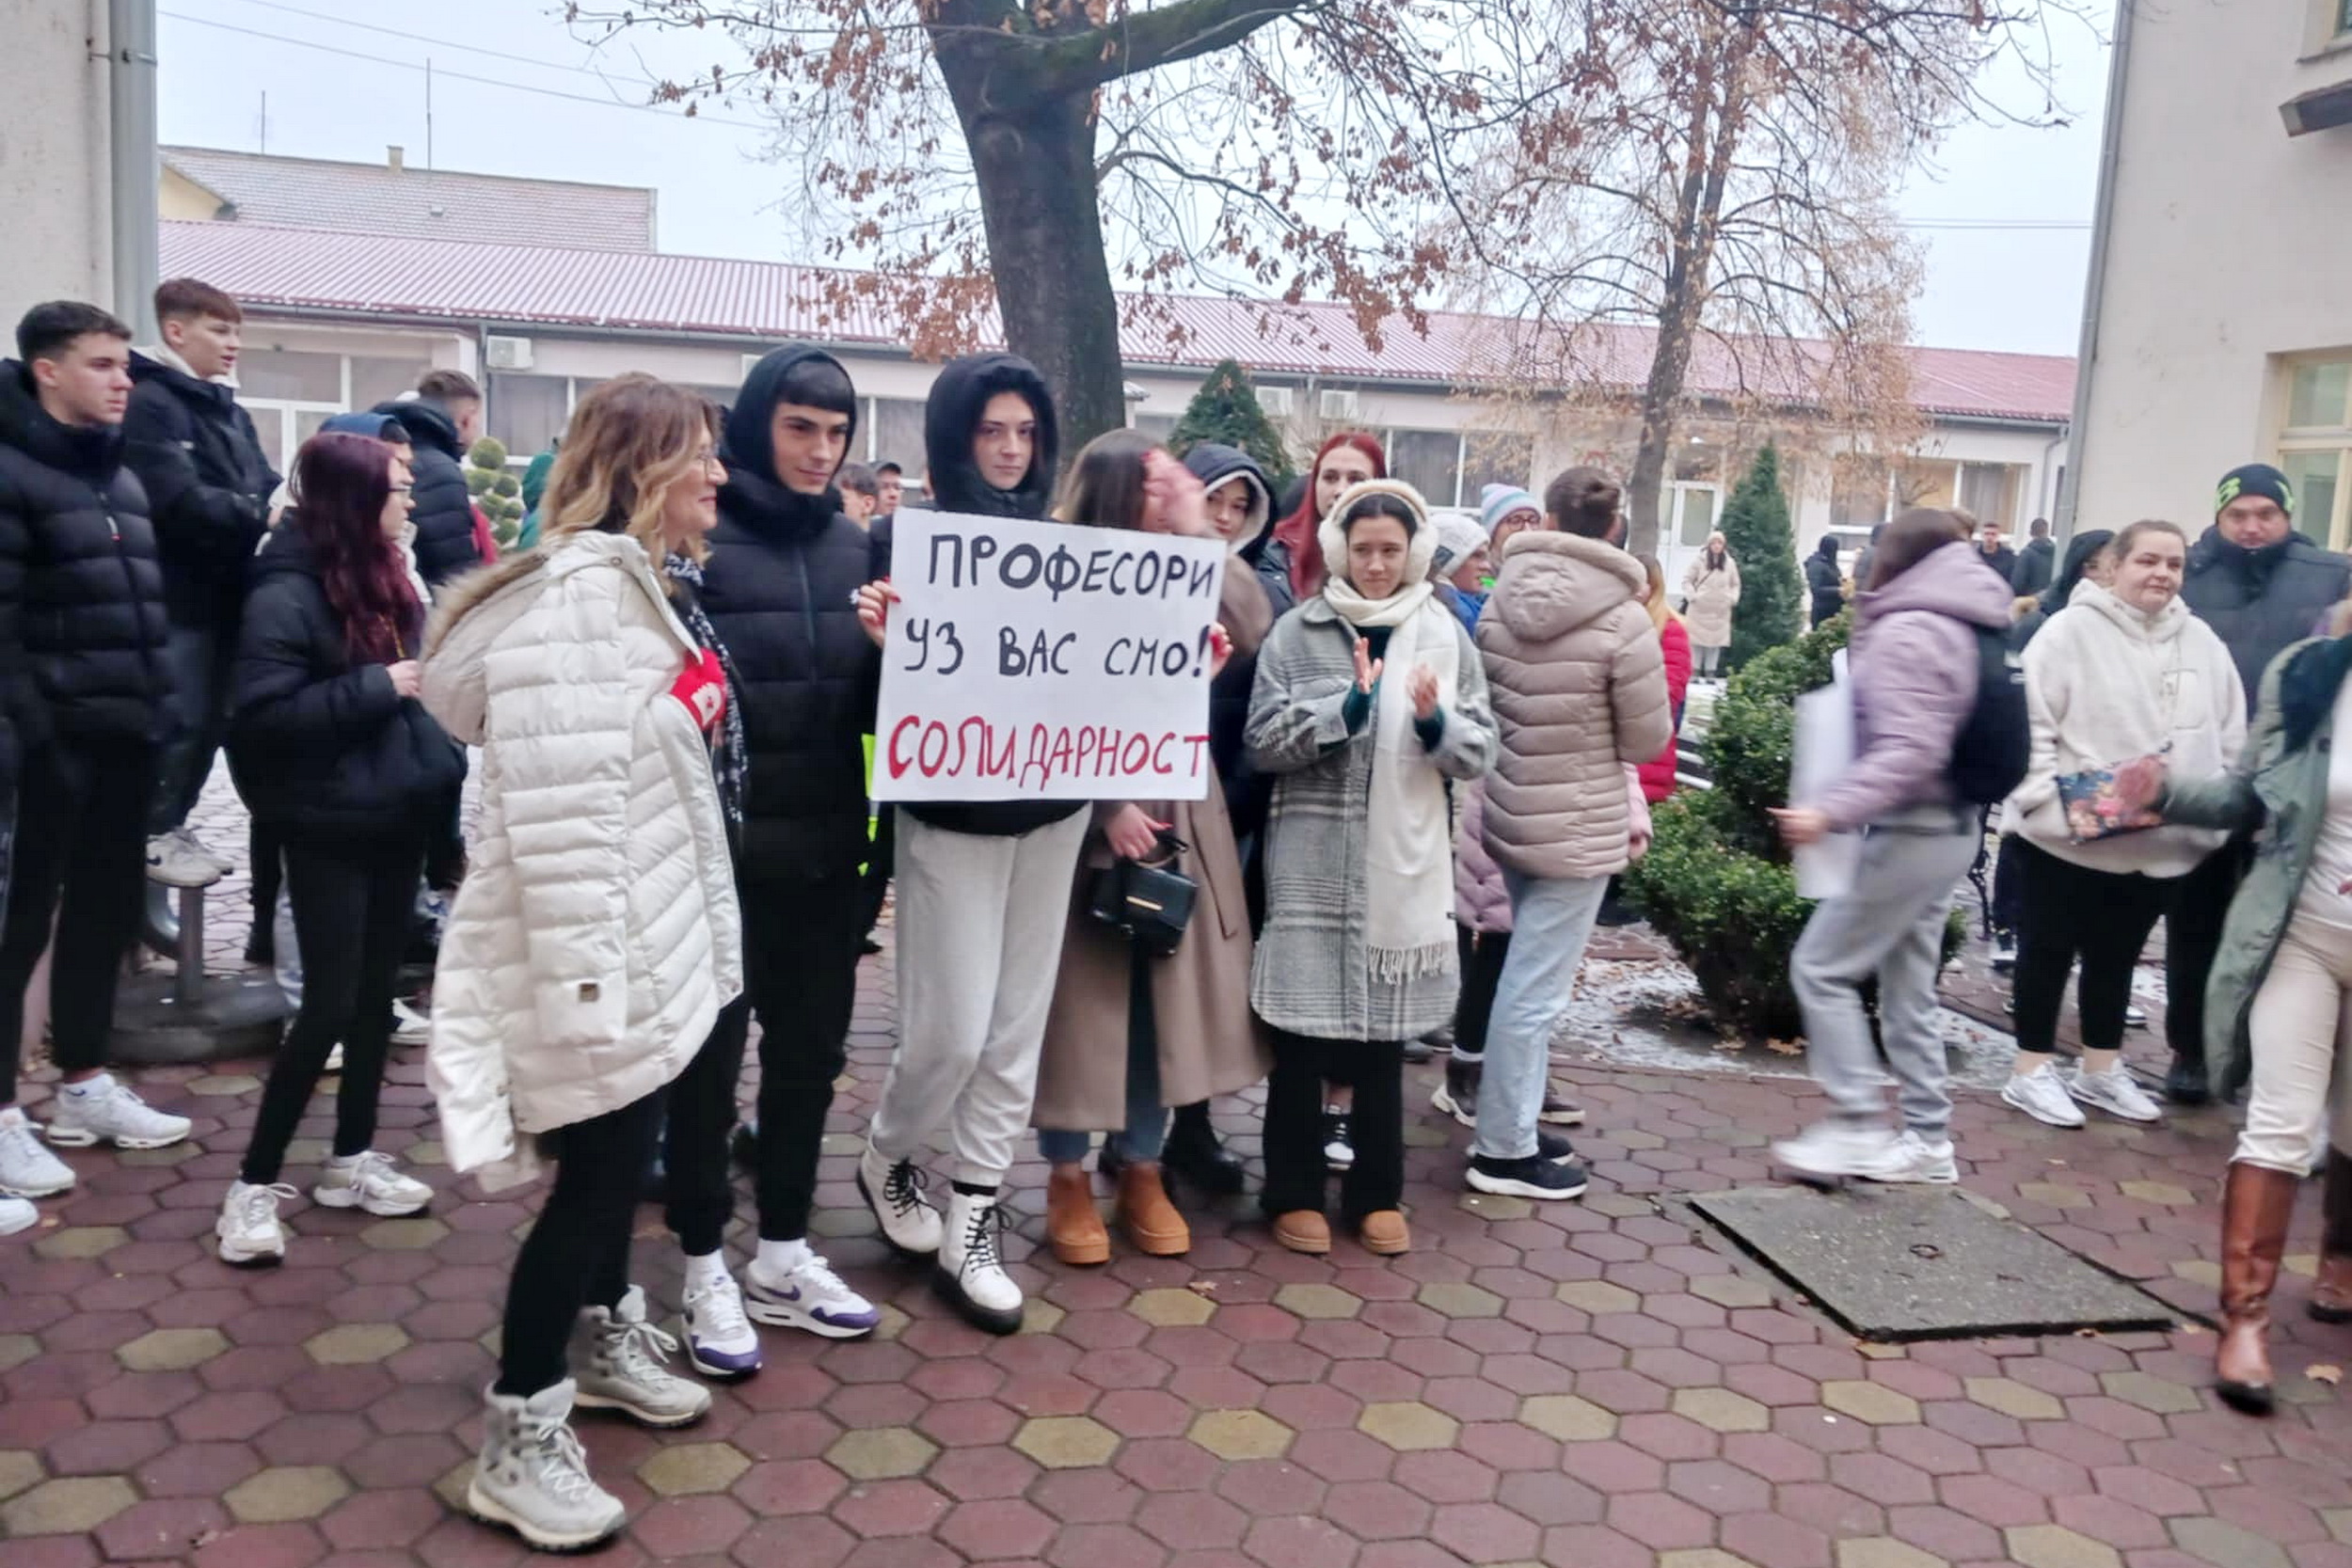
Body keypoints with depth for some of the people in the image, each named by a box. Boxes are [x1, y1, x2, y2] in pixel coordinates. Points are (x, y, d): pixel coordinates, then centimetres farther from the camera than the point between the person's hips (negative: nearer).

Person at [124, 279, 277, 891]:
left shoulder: (230, 411, 16)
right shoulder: (150, 403, -11)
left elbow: (265, 488, 10)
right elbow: (179, 501, -22)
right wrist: (259, 515, -23)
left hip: (226, 591, 8)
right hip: (179, 594, -8)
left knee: (211, 718, 13)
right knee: (180, 719, -3)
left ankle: (173, 825, 25)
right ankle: (152, 836, 10)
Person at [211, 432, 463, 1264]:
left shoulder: (383, 578, 9)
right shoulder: (286, 594, -15)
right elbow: (263, 714, -21)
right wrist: (373, 687, -21)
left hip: (397, 814, 8)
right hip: (329, 826, -8)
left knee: (376, 991, 13)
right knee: (330, 1003, -5)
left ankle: (351, 1159, 26)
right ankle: (253, 1185, 8)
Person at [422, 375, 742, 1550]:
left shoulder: (632, 581, 13)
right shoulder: (574, 592, -21)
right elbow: (554, 799, -27)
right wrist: (582, 972, -27)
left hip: (639, 937, 10)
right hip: (594, 953, -10)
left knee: (622, 1153, 21)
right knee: (595, 1173, -2)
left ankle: (601, 1341, 40)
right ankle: (518, 1443, 13)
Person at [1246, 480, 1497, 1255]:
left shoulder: (1445, 636, 6)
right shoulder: (1297, 631, 0)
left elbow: (1481, 751, 4)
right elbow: (1262, 741, -7)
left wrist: (1435, 725, -15)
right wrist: (1346, 707, -18)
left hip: (1404, 861, 2)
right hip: (1312, 858, -2)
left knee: (1385, 1033, 10)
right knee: (1304, 1031, 3)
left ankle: (1376, 1193, 24)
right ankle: (1294, 1192, 18)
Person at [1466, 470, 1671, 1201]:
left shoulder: (1502, 600, -2)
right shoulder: (1623, 619, -15)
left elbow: (1482, 706, 5)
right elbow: (1649, 738, -6)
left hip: (1508, 810, 6)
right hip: (1578, 825, -6)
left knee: (1524, 979, 18)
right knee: (1536, 989, 1)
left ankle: (1514, 1124, 28)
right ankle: (1504, 1151, 11)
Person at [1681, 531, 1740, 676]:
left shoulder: (1730, 563, 7)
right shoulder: (1700, 561, -2)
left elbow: (1735, 584, 17)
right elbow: (1687, 580, 3)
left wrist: (1732, 599, 2)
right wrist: (1692, 596, -9)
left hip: (1721, 611, 2)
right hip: (1699, 609, -2)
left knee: (1716, 641, 1)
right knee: (1696, 640, -2)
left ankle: (1710, 672, 5)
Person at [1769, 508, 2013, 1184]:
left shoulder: (1906, 632, -17)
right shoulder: (1964, 627, 13)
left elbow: (1908, 752, -25)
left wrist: (1831, 812, -28)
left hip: (1911, 831, -10)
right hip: (1951, 826, 10)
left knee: (1820, 968, -2)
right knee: (1907, 987, 14)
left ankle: (1858, 1127, 0)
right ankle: (1927, 1140, 19)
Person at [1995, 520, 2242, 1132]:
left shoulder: (2203, 643, 7)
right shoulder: (2071, 630, -9)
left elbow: (2231, 738, 12)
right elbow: (2030, 723, -12)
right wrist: (2053, 799, -19)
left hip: (2161, 840, 5)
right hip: (2067, 835, -5)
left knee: (2117, 955, 18)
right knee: (2049, 950, 7)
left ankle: (2100, 1071, 31)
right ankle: (2032, 1071, 19)